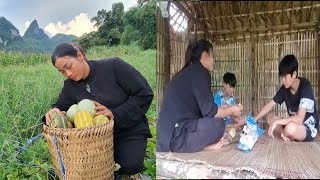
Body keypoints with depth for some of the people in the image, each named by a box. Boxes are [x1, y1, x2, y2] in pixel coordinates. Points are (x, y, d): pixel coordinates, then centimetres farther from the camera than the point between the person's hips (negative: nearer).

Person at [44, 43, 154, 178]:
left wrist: (115, 114, -27)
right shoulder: (70, 86, -1)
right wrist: (53, 112, -18)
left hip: (129, 130, -4)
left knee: (130, 166, -25)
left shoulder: (113, 66, -17)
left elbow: (145, 94, -19)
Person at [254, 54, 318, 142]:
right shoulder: (284, 88, -3)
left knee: (290, 127, -37)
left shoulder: (305, 86, -24)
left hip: (309, 127, -7)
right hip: (294, 123, 8)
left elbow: (299, 118, -32)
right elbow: (269, 105, 1)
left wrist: (276, 122, -30)